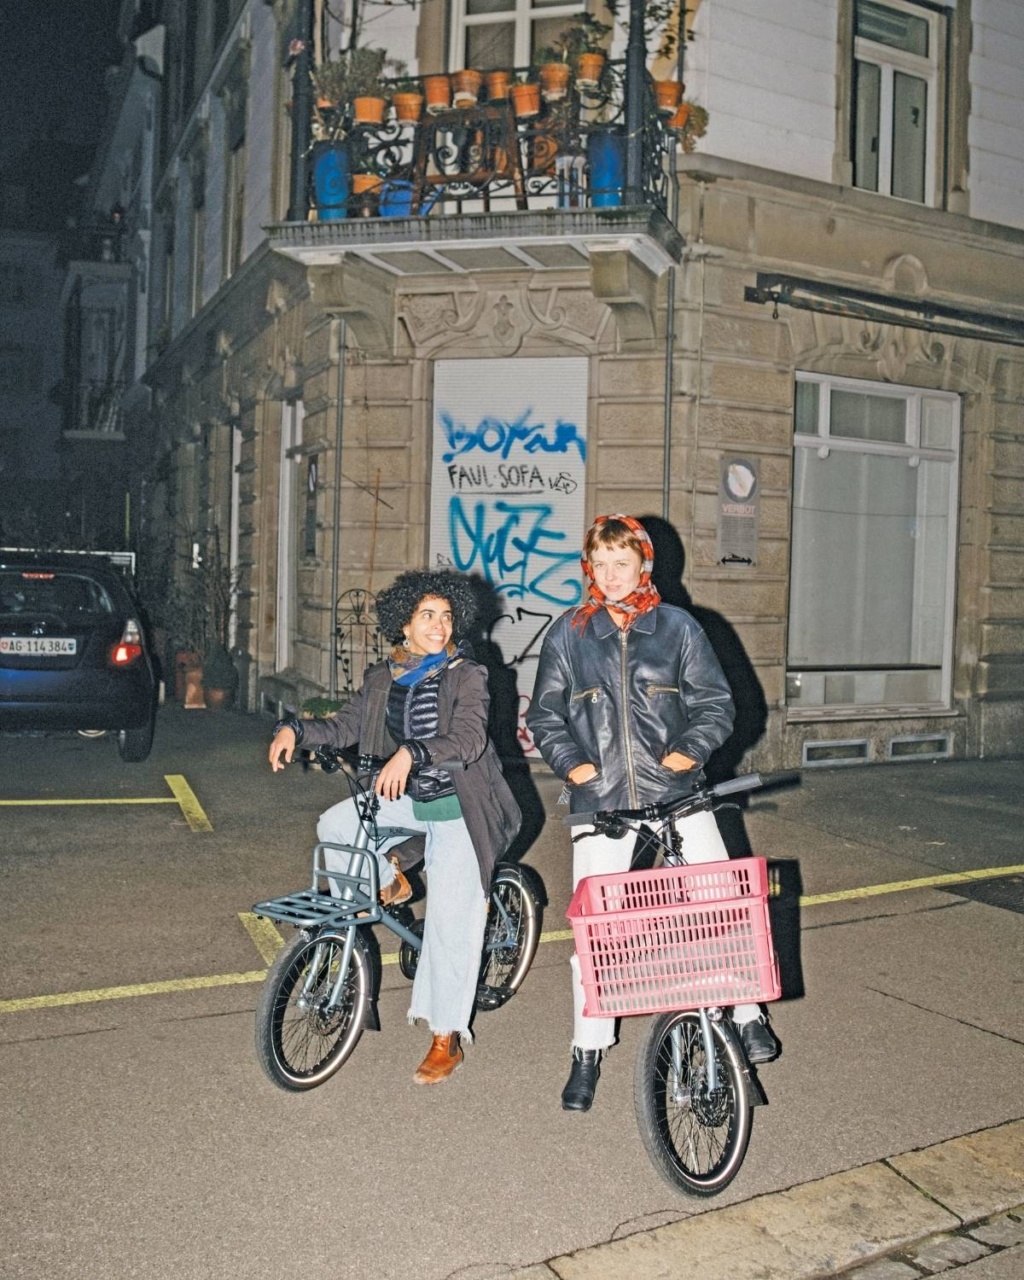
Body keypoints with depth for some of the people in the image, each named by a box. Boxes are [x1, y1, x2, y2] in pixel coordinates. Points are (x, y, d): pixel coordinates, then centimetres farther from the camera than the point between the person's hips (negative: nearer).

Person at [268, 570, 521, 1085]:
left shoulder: (467, 675, -13)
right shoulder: (383, 678, 3)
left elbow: (468, 738, -27)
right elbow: (346, 724, 4)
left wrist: (410, 754, -43)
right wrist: (293, 729, -15)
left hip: (456, 808, -5)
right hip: (405, 799, 5)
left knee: (449, 918, -8)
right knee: (334, 826, -17)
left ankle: (446, 1038, 6)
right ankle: (388, 883, 13)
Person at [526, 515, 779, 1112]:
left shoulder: (678, 627, 6)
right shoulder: (568, 634, 8)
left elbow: (716, 702, 7)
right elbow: (545, 714, 11)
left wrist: (691, 749, -9)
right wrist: (571, 762, -5)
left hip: (675, 795, 0)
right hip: (600, 799, 0)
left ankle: (748, 1015, 22)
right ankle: (588, 1053, 17)